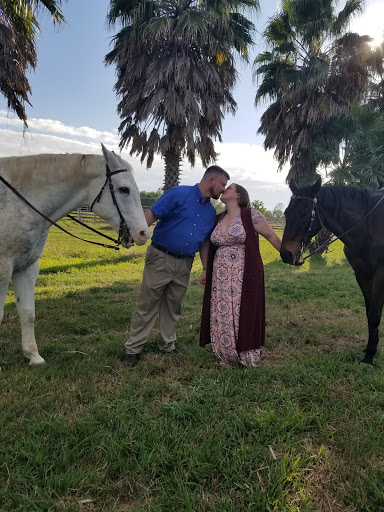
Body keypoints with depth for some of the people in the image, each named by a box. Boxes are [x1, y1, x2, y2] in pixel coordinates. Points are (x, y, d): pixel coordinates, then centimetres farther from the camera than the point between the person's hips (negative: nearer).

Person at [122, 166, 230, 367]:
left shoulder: (211, 211, 12)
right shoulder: (179, 194, -8)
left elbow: (205, 242, 17)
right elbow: (152, 214, -14)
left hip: (184, 264, 6)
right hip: (160, 258, -6)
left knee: (173, 308, 16)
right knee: (146, 305, 1)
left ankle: (167, 347, 31)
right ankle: (133, 349, 14)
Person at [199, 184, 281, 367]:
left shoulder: (250, 214, -5)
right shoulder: (218, 219, 13)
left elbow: (272, 236, -4)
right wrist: (206, 270, 19)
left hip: (244, 276, -6)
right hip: (220, 278, 6)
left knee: (245, 314, 1)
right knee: (221, 315, 7)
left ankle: (248, 356, 18)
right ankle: (226, 356, 23)